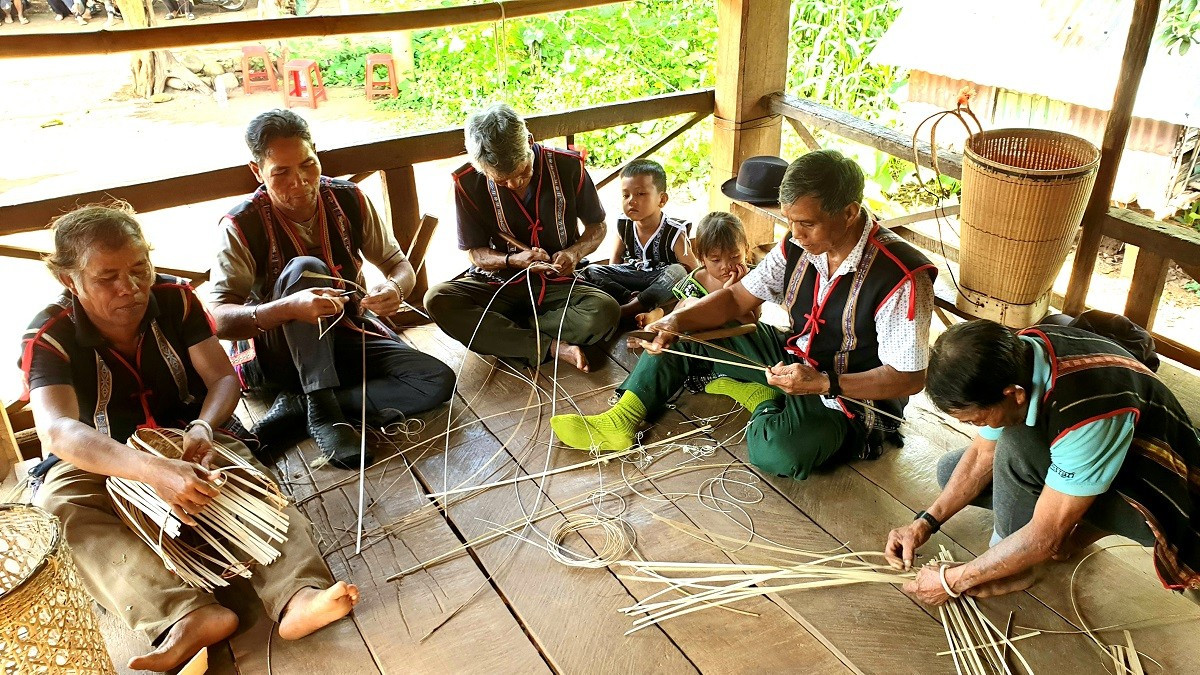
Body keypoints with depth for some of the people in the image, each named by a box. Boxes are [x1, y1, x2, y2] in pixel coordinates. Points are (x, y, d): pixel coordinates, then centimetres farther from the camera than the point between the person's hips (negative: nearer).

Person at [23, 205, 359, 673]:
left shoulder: (175, 299, -8)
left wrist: (204, 427, -34)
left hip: (183, 442, 1)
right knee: (60, 503, -34)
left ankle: (296, 594, -52)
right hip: (97, 464, -1)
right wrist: (154, 471, -51)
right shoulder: (49, 339, -16)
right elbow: (59, 431, -33)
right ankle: (187, 616, -52)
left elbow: (224, 378, -9)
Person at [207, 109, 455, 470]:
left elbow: (400, 266, 2)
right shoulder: (242, 225, -15)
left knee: (438, 380, -21)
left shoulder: (349, 199, -6)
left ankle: (296, 405, -20)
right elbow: (219, 320, -24)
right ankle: (323, 413, -32)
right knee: (305, 269, -33)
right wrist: (290, 308, -45)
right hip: (281, 354, -4)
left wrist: (395, 288, -25)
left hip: (346, 335, 4)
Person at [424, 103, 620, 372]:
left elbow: (597, 227, 5)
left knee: (606, 310, -32)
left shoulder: (567, 166, -10)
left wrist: (575, 252, -17)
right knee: (437, 300, -30)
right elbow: (475, 253, 0)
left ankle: (495, 333, -20)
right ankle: (550, 347, -29)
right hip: (497, 286, 1)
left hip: (557, 286, 0)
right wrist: (513, 260, -21)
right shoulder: (467, 183, -10)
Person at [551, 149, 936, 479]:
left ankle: (763, 399, -3)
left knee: (779, 451, -37)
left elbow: (909, 378, -22)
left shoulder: (901, 279, -27)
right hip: (793, 359, 7)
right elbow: (738, 297, 0)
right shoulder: (799, 245, -8)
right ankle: (621, 421, -7)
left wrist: (823, 384, -32)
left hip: (853, 393, -6)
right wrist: (676, 321, -17)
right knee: (682, 338, 1)